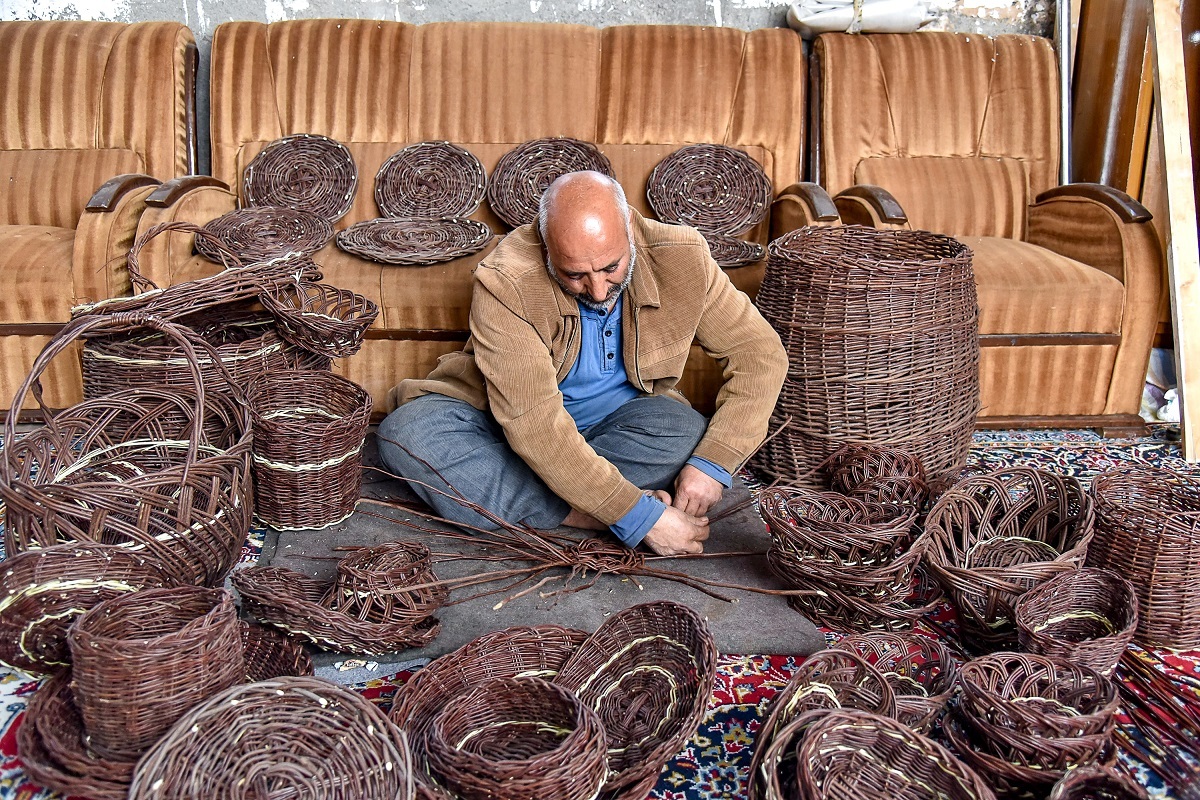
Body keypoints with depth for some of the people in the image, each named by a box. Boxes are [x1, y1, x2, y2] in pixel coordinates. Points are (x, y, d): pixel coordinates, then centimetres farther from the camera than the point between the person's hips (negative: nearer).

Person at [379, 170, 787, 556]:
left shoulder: (681, 257, -18)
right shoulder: (505, 283, -28)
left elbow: (761, 354, -12)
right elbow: (533, 423, -33)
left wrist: (713, 463, -26)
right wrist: (639, 517, -36)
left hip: (619, 423, 2)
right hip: (510, 424, -2)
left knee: (689, 433, -31)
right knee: (407, 432, -30)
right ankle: (581, 517, -26)